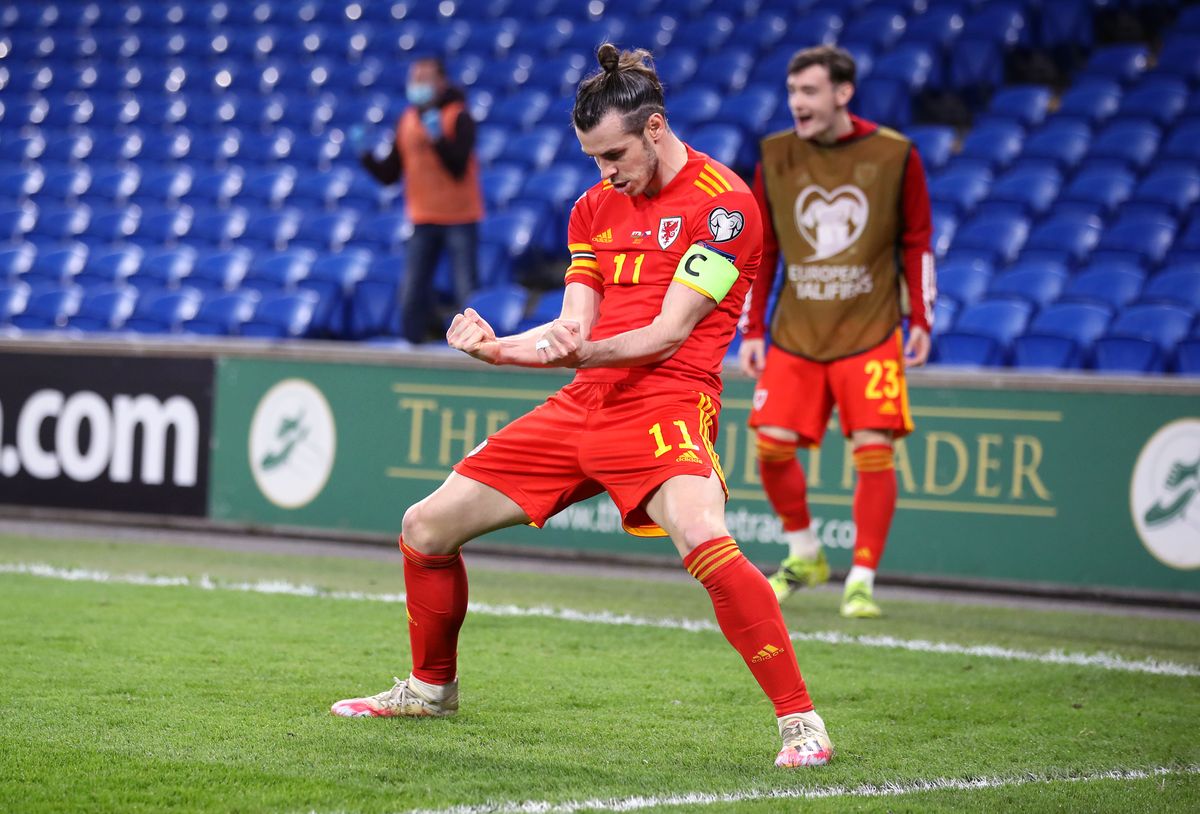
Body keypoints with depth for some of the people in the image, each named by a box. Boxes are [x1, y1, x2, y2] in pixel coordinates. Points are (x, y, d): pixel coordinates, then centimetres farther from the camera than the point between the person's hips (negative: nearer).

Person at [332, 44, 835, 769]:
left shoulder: (722, 203, -9)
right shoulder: (594, 208, 14)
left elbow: (669, 332, -16)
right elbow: (574, 327, 9)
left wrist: (582, 353, -31)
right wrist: (497, 347, -11)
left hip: (664, 403, -7)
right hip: (582, 407, 7)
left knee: (704, 540, -36)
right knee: (426, 528, 9)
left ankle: (801, 721, -26)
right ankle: (432, 688, 33)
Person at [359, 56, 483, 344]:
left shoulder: (459, 118, -8)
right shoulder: (407, 121, 7)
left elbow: (458, 166, -19)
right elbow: (389, 175, 9)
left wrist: (438, 138, -31)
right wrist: (366, 156, -7)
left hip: (460, 219, -5)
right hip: (423, 220, 5)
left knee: (467, 297, -5)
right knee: (410, 297, 3)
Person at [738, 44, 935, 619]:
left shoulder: (894, 156, -4)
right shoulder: (775, 158, 3)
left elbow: (916, 244, 3)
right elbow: (759, 251, 8)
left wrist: (920, 321, -1)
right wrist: (751, 331, 4)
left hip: (870, 332, -3)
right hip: (795, 332, 3)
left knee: (873, 450, -11)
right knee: (772, 444, -4)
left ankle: (861, 581, -2)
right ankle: (803, 556, 20)